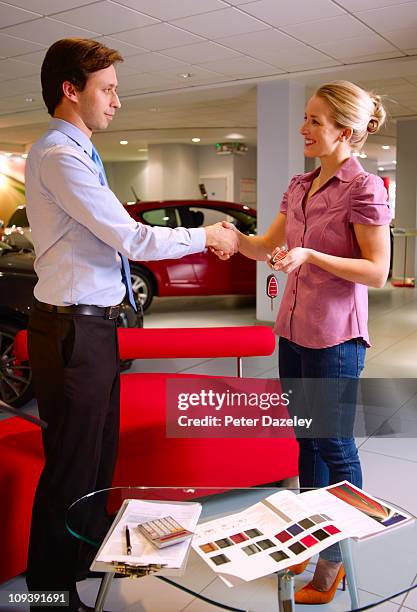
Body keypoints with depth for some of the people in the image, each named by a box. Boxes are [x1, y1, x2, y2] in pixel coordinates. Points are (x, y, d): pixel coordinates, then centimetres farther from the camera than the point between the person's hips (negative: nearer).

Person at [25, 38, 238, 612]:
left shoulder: (78, 155, 16)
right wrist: (204, 236, -7)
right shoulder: (57, 155, -16)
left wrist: (199, 238, 11)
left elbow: (117, 237, 14)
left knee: (100, 453, 23)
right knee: (70, 466, 3)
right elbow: (132, 238, -20)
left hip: (93, 325, 10)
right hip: (74, 329, -10)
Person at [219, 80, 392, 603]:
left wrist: (310, 255, -24)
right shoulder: (299, 186, 10)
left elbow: (377, 272, -14)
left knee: (335, 447, 6)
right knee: (306, 440, 18)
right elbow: (268, 246, 14)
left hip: (334, 340, -7)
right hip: (293, 331, 7)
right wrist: (235, 237, -6)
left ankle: (339, 558, 25)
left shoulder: (363, 188, -12)